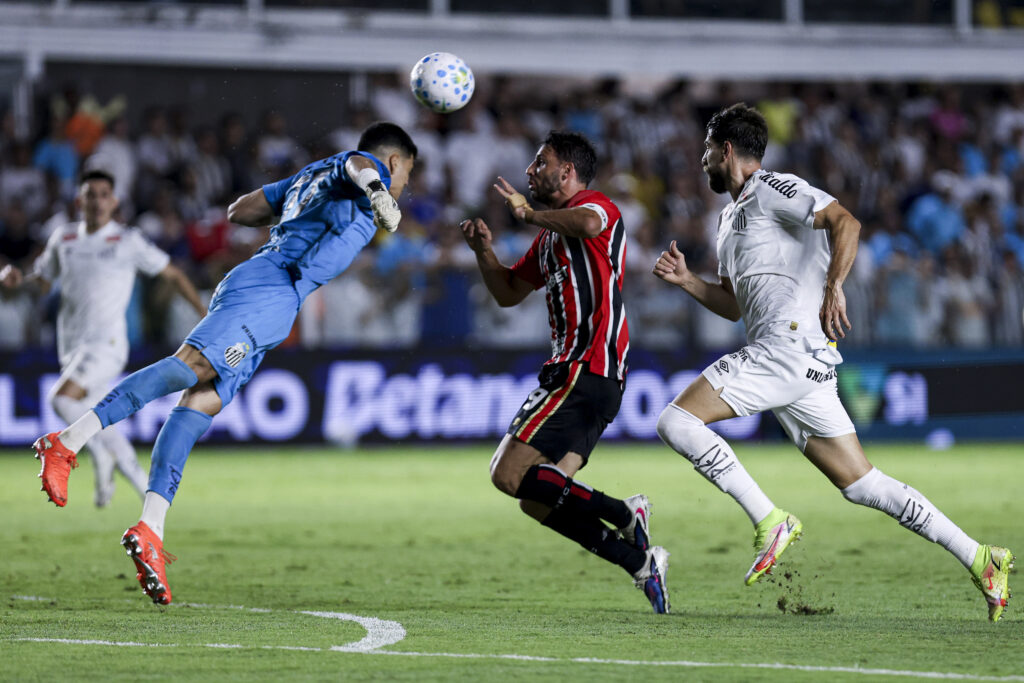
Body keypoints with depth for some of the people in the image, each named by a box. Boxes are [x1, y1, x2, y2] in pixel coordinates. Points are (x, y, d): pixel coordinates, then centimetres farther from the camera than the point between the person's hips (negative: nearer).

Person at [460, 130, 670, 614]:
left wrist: (528, 212, -17)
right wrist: (484, 250, 13)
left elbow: (589, 224, -31)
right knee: (538, 502, 6)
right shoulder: (549, 237, 24)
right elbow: (508, 292, 31)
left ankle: (622, 513, -13)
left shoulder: (594, 205, -4)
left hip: (586, 373, -10)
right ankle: (640, 561, 4)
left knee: (510, 474, -17)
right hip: (577, 374, 10)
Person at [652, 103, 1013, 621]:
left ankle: (770, 522, -18)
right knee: (862, 485, 5)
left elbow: (845, 222, -15)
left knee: (675, 421, -14)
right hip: (806, 364, 10)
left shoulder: (769, 188, -1)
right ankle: (980, 560, 4)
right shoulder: (731, 216, 27)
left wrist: (833, 286, -24)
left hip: (789, 344, -10)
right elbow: (734, 305, 34)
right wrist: (686, 281, 19)